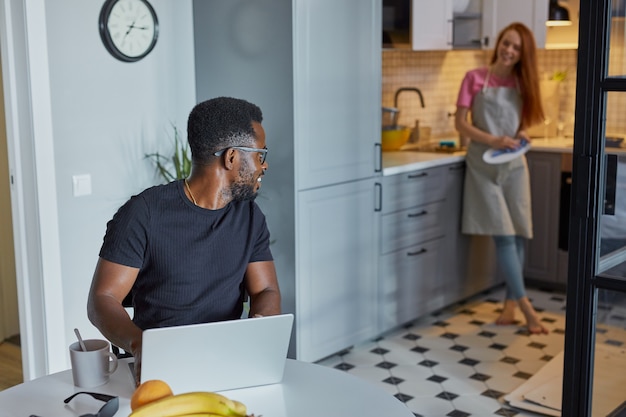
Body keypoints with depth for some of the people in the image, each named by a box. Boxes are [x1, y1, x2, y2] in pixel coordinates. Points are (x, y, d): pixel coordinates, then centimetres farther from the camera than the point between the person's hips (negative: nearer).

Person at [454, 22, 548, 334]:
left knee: (517, 233, 1)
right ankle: (524, 304, -3)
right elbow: (460, 124, -7)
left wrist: (521, 136, -8)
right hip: (483, 165, -4)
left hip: (514, 164, 4)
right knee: (503, 234, -9)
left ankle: (511, 301, 12)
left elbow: (523, 122, 15)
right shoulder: (475, 78, -5)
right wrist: (493, 140, -19)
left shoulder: (522, 83, 6)